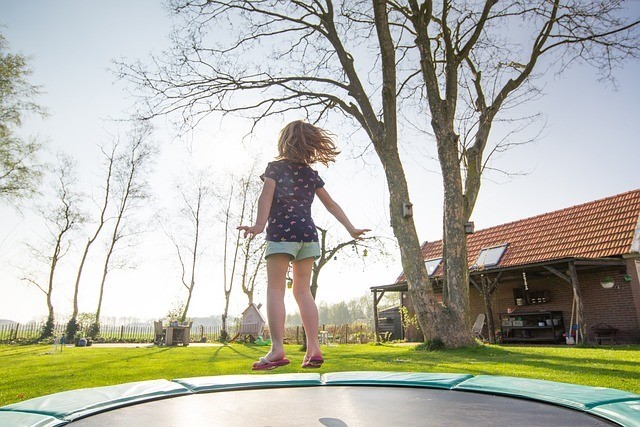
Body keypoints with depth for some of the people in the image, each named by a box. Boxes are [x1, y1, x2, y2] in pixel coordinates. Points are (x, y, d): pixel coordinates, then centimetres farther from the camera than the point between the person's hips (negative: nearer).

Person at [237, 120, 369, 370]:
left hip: (281, 233, -4)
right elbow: (331, 204, 18)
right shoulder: (311, 173, 16)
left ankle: (277, 349, -12)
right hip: (308, 234, 5)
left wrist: (259, 224, -24)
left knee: (275, 289, -4)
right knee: (303, 291, 7)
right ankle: (313, 348, 3)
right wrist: (350, 229, 22)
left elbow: (266, 196, -11)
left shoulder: (275, 166, 5)